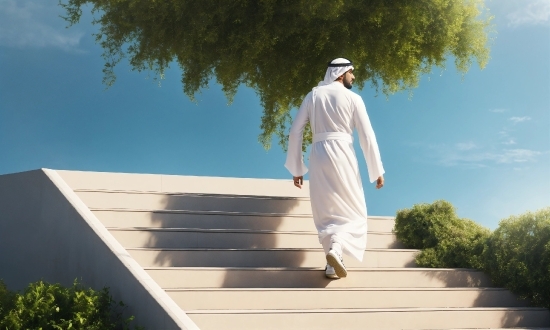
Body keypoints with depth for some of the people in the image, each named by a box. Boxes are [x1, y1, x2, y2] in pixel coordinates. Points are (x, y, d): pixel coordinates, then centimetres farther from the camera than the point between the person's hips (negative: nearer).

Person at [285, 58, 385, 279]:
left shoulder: (313, 95, 10)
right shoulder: (352, 98, 2)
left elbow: (295, 131, 5)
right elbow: (367, 136, -1)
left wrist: (297, 168, 11)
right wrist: (377, 171, 5)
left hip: (318, 155, 3)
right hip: (342, 154, -3)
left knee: (326, 213, 13)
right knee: (352, 210, 6)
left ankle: (332, 264, 4)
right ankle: (336, 248, -20)